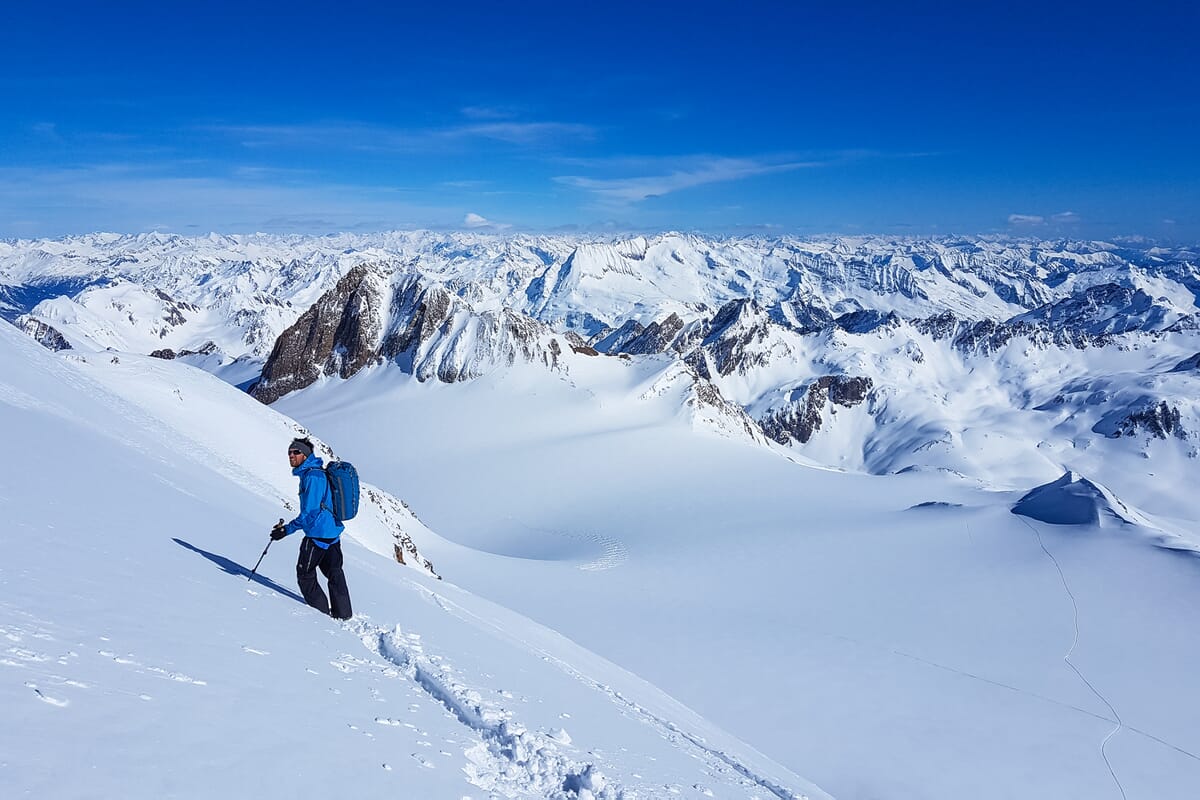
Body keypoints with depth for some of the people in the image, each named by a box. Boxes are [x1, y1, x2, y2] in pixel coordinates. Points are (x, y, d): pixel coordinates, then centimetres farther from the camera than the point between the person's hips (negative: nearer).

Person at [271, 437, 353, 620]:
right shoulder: (317, 473, 13)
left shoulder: (312, 476, -19)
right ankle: (343, 614, 23)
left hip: (318, 534, -10)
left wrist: (287, 529, -19)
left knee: (305, 573, 4)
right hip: (333, 531, 10)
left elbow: (310, 512, -24)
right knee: (334, 573, 15)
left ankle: (322, 613, 11)